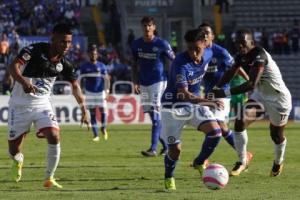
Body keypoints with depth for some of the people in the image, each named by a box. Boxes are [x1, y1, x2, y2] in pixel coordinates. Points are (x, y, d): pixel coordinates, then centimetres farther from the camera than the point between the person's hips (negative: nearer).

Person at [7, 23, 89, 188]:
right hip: (20, 105, -3)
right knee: (13, 150, 4)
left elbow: (75, 85, 11)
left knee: (54, 138, -19)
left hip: (42, 105, 3)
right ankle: (18, 161, 43)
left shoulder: (63, 63, -1)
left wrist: (83, 108, 4)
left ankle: (49, 179, -4)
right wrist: (24, 82, -45)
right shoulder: (34, 50, -17)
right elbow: (14, 66, -26)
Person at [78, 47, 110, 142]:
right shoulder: (84, 67, 3)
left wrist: (107, 91, -2)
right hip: (89, 92, 0)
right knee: (92, 113, -1)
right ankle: (96, 135, 4)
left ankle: (103, 128, 22)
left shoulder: (101, 66, 3)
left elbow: (106, 79, 5)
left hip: (100, 92, 0)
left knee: (103, 111, -6)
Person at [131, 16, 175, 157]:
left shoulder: (162, 44, -7)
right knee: (152, 115, 8)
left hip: (158, 82, -5)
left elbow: (174, 61, 0)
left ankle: (153, 149, -19)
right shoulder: (137, 44, 6)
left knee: (156, 115, -14)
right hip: (144, 83, 5)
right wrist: (135, 82, 8)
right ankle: (166, 145, 23)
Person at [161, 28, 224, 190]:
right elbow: (185, 95, -37)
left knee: (215, 131, -16)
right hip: (173, 106, -5)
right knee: (175, 149, -1)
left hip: (195, 102, 5)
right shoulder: (180, 63, -31)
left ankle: (200, 163, 9)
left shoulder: (208, 54, -10)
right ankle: (168, 177, 29)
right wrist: (210, 102, -48)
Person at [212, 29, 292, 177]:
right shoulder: (242, 56, -9)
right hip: (260, 95, 7)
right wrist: (216, 89, -10)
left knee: (276, 135, 10)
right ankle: (242, 162, 1)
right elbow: (230, 74, 6)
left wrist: (226, 93, -47)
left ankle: (278, 162, 41)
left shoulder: (259, 56, -34)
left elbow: (252, 84, -44)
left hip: (279, 98, -7)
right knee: (240, 123, -12)